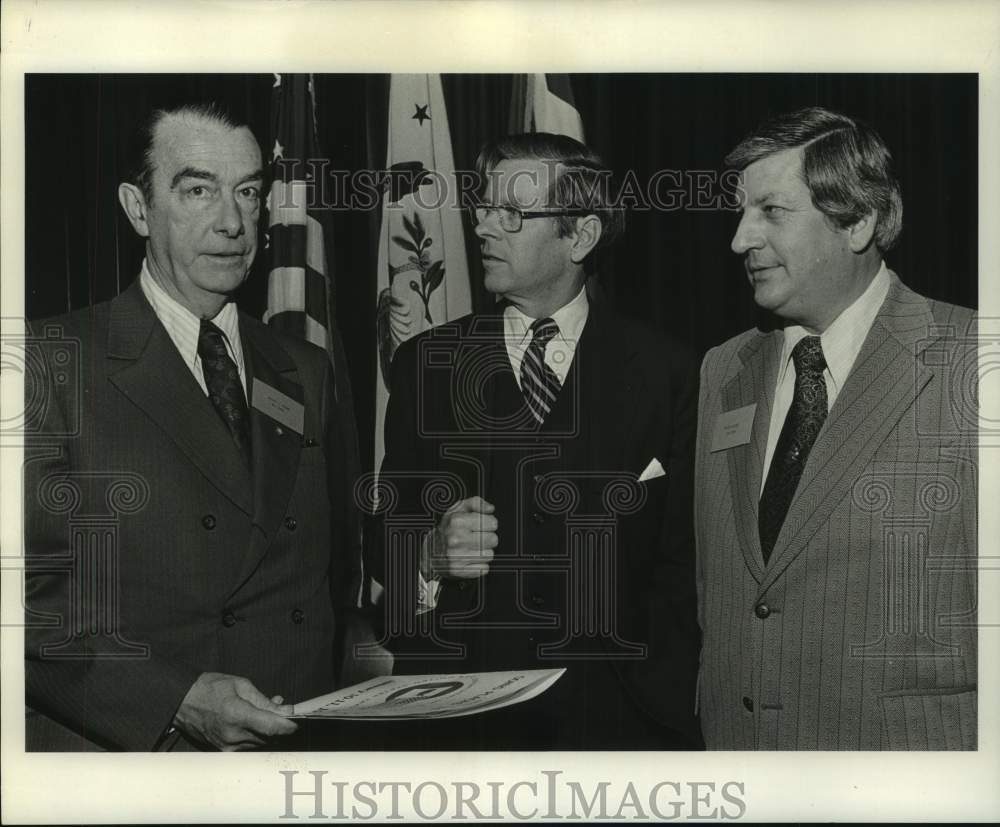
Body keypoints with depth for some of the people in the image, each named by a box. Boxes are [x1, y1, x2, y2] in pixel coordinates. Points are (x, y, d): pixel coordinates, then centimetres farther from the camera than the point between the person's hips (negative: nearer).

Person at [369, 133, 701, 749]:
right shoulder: (424, 364, 4)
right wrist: (430, 555, -17)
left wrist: (667, 711, -8)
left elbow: (678, 566, -2)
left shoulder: (664, 373, -1)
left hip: (612, 715, -1)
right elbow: (386, 535, 4)